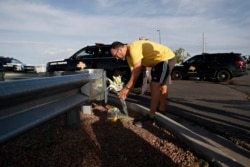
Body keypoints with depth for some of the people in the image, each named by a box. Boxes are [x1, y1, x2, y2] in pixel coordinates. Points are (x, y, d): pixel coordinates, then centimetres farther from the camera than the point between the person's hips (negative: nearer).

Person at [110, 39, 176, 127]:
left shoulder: (133, 48, -25)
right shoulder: (129, 55, 5)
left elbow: (137, 72, -29)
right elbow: (134, 73, 6)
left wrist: (126, 88, -24)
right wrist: (128, 90, 3)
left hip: (165, 58, -11)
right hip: (159, 60, 11)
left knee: (155, 86, -14)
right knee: (161, 85, 20)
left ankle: (151, 117, -9)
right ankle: (162, 111, 36)